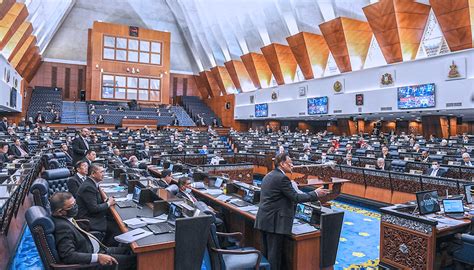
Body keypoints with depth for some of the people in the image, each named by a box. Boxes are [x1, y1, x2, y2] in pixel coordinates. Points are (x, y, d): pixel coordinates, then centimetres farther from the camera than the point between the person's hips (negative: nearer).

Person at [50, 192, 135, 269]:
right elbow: (68, 256, -31)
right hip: (90, 261, -9)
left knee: (127, 251, 15)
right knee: (131, 259, -7)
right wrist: (98, 257, -31)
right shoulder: (62, 226, -27)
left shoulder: (65, 218, 0)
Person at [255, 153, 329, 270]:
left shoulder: (268, 176, 12)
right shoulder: (282, 178, -17)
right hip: (274, 222, -9)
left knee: (267, 252, 17)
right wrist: (315, 194, -8)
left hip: (264, 220, 9)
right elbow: (296, 197, -16)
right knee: (275, 253, 2)